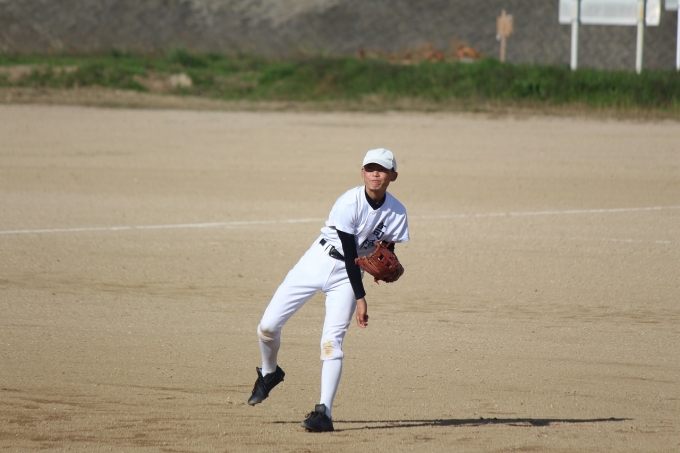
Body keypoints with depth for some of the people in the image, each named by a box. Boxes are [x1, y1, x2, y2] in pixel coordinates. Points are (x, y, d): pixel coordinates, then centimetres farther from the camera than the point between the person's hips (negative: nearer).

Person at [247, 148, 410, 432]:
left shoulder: (396, 213, -8)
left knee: (332, 341, -15)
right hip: (318, 261, -1)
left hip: (348, 275, 1)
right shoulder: (349, 203, -19)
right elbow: (349, 252, -19)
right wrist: (360, 297, -22)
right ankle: (269, 373, 26)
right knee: (268, 326, -5)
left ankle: (324, 412, -14)